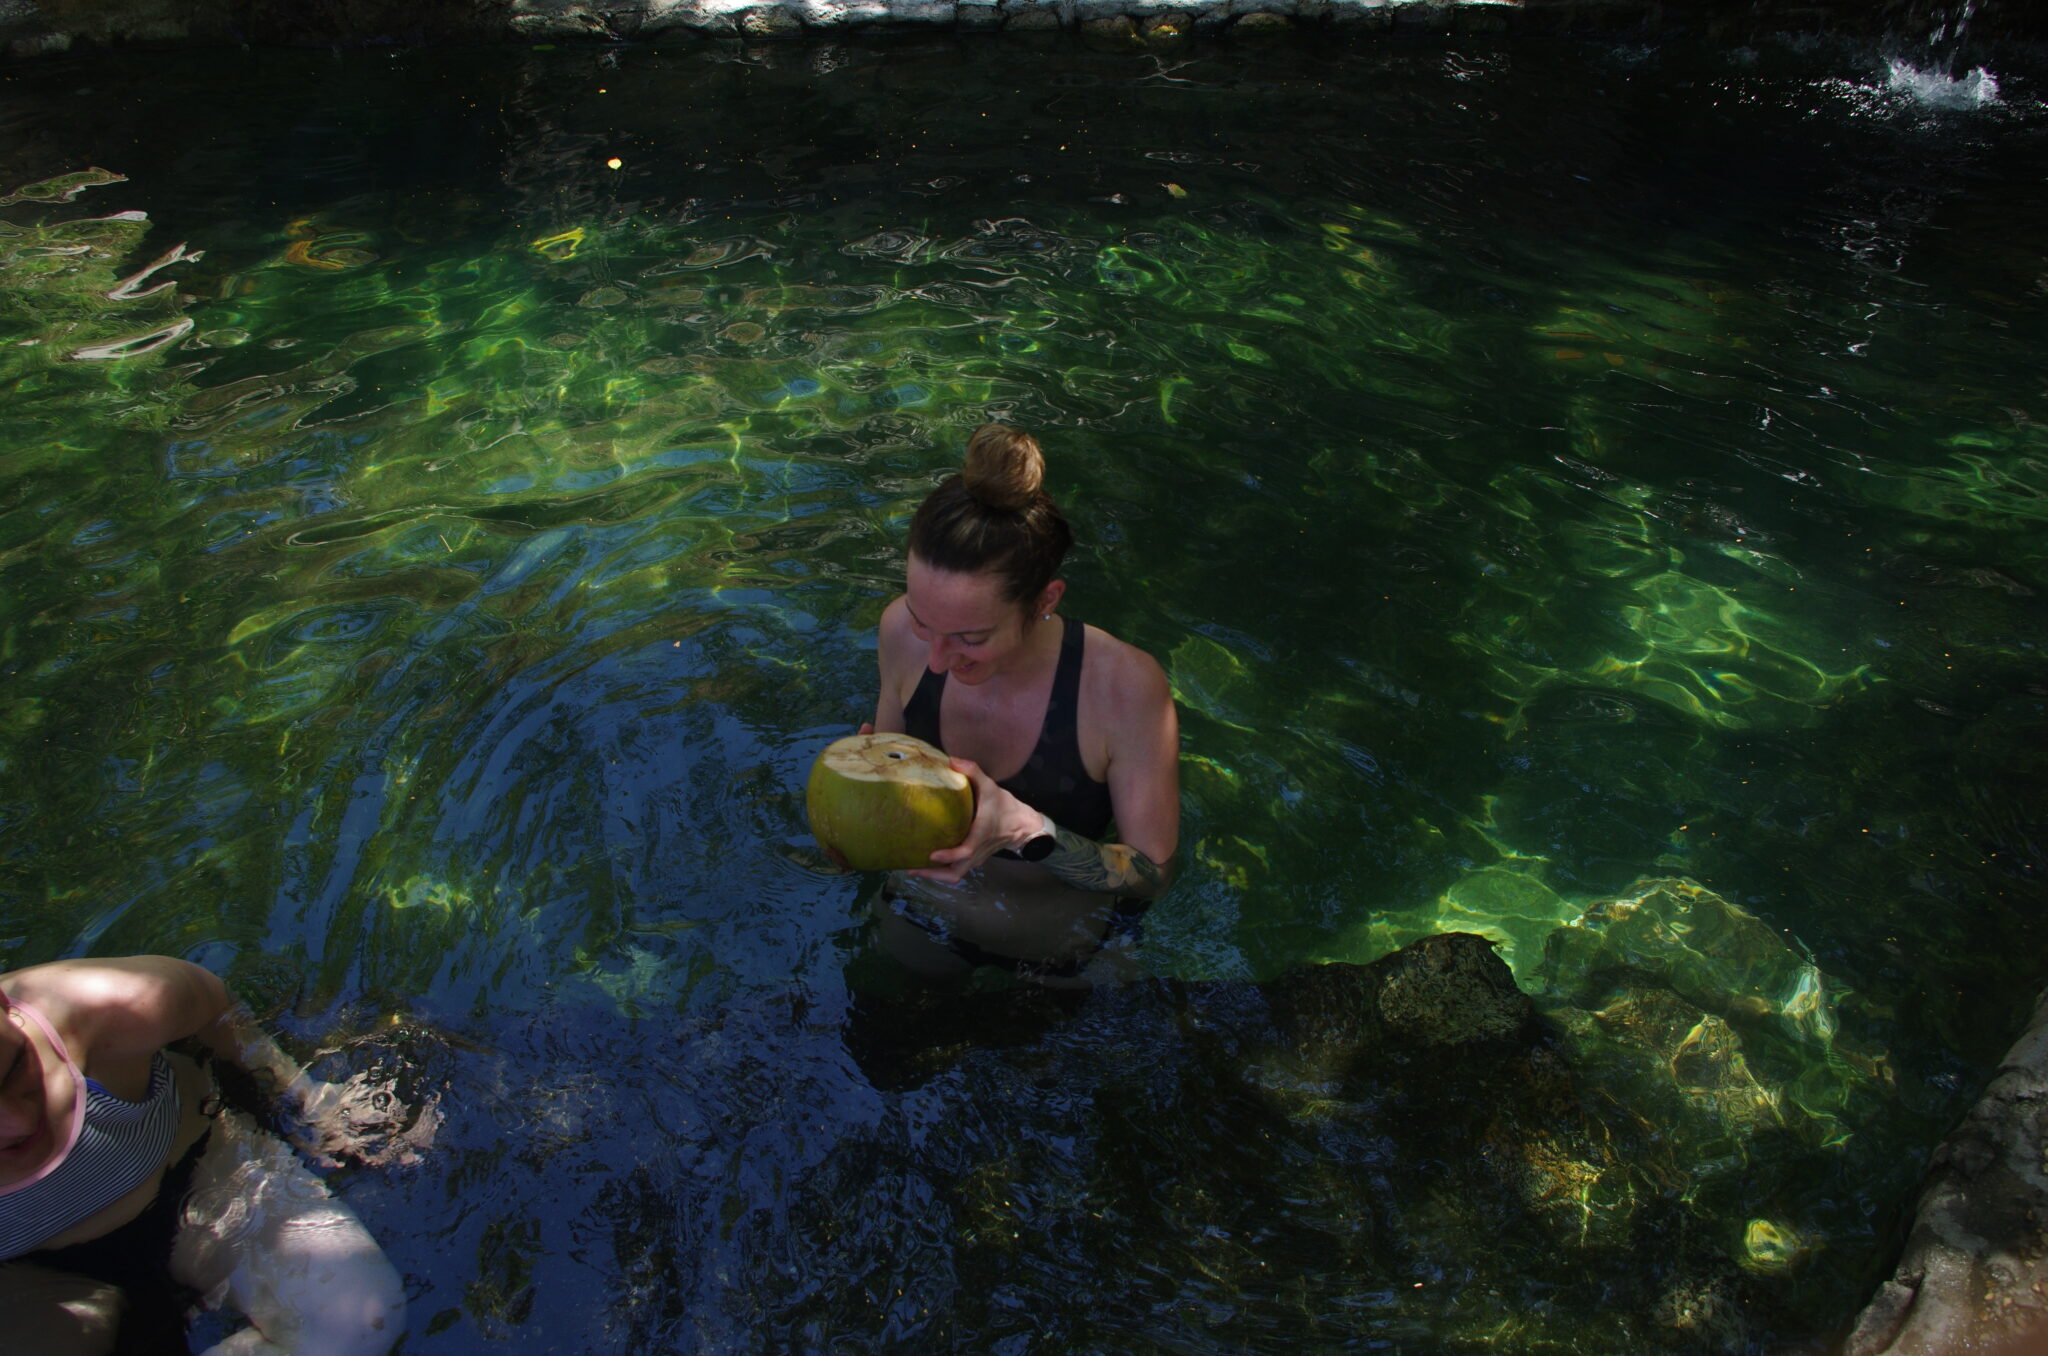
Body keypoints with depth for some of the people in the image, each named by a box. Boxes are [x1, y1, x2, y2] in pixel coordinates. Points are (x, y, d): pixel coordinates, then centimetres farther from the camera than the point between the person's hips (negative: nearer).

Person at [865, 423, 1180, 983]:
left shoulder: (1125, 687, -37)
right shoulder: (903, 631, -25)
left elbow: (1152, 873, -26)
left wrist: (1028, 832, -42)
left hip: (1063, 957, -3)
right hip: (920, 926, 3)